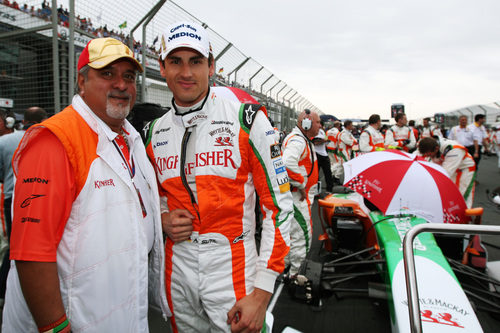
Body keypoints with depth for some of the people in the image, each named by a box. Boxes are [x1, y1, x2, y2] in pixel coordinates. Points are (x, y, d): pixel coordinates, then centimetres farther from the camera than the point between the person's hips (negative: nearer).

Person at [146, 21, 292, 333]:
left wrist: (261, 294, -14)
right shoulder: (155, 132, 4)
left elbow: (278, 204, -13)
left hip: (233, 267, -4)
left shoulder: (247, 120, -12)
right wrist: (163, 219, -4)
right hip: (177, 267, 5)